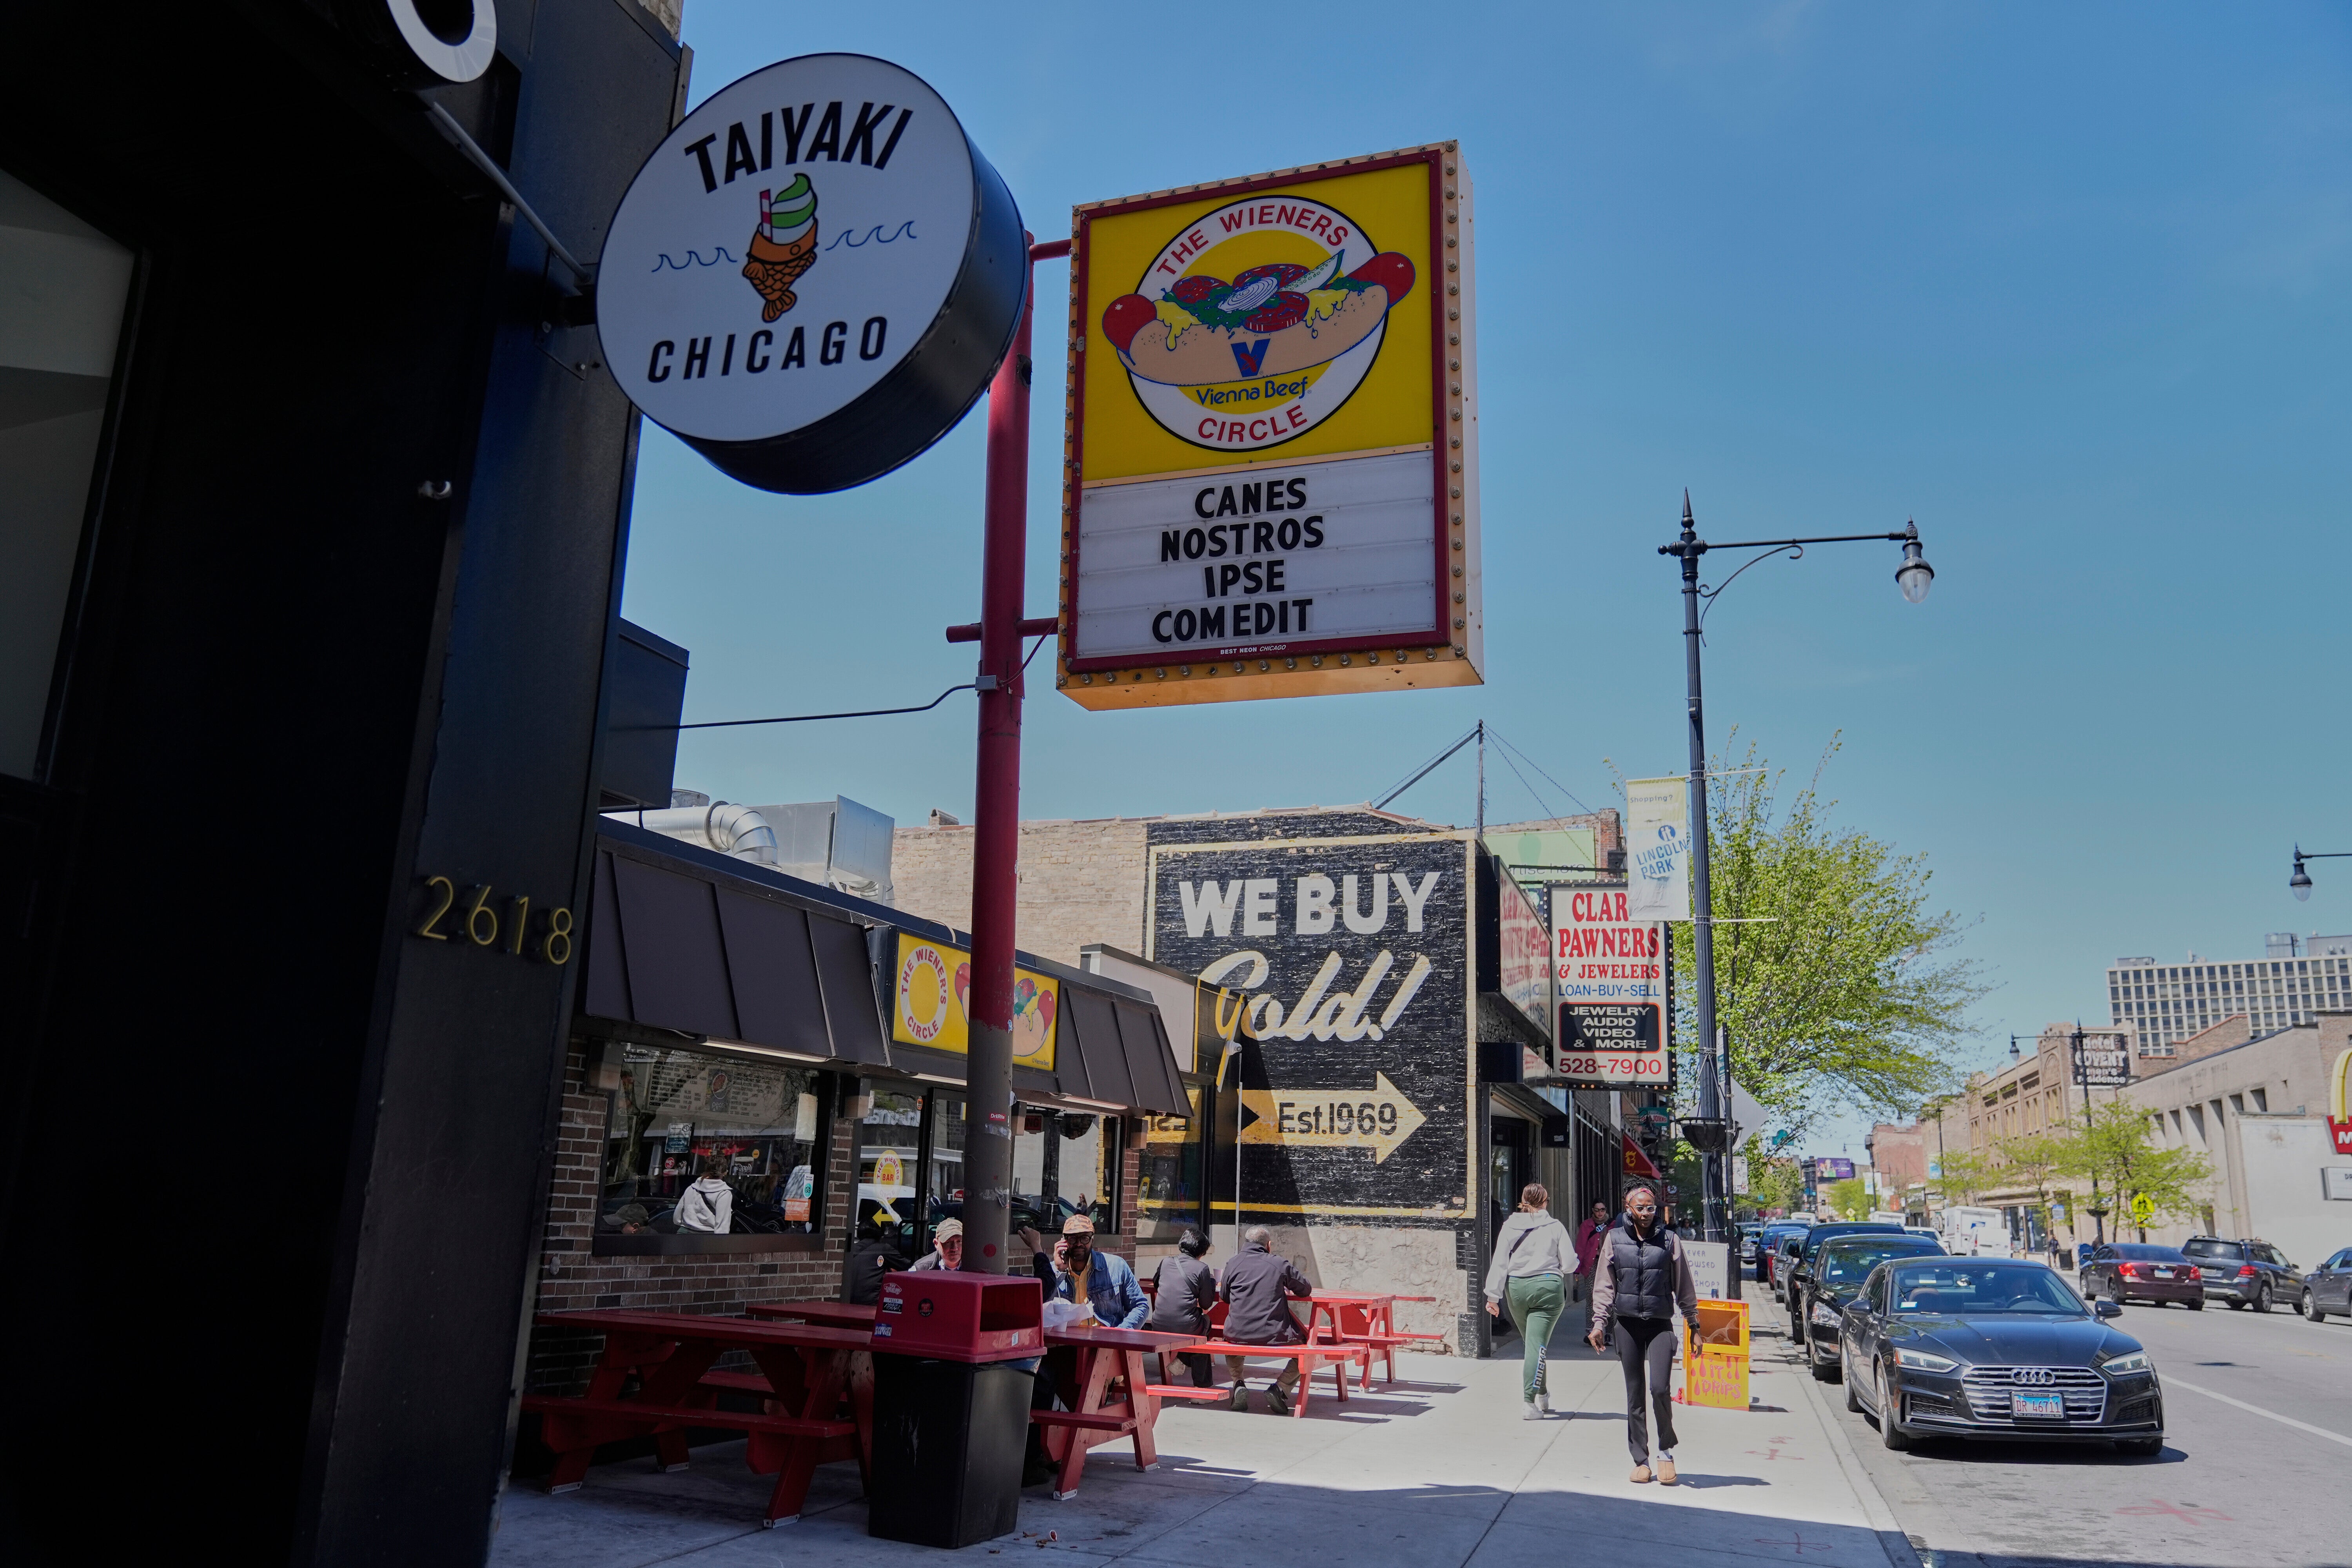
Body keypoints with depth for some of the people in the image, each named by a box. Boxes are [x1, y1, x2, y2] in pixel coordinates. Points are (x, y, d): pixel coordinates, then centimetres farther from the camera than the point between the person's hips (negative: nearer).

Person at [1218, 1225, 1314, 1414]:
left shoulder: (1234, 1262, 3)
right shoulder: (1280, 1263, -1)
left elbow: (1224, 1296, 16)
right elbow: (1306, 1290, 10)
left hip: (1237, 1334, 3)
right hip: (1273, 1335, -3)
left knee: (1230, 1344, 37)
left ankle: (1238, 1383, 16)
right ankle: (1280, 1388, 4)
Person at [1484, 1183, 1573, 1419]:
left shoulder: (1510, 1226, 3)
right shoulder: (1555, 1227, -2)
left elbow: (1499, 1263, 1)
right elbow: (1569, 1263, -2)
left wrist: (1493, 1296, 3)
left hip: (1516, 1288, 3)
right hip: (1548, 1287, -3)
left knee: (1531, 1342, 19)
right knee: (1538, 1344, -3)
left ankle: (1542, 1395, 31)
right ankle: (1529, 1403, -11)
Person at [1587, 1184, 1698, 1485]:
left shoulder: (1670, 1240, 3)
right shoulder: (1615, 1240, 5)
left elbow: (1684, 1287, 9)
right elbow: (1604, 1285, 8)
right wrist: (1599, 1323, 2)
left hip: (1660, 1324, -1)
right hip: (1627, 1324, 1)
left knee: (1660, 1388, -14)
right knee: (1634, 1394, 5)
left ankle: (1666, 1450, 8)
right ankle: (1640, 1460, 15)